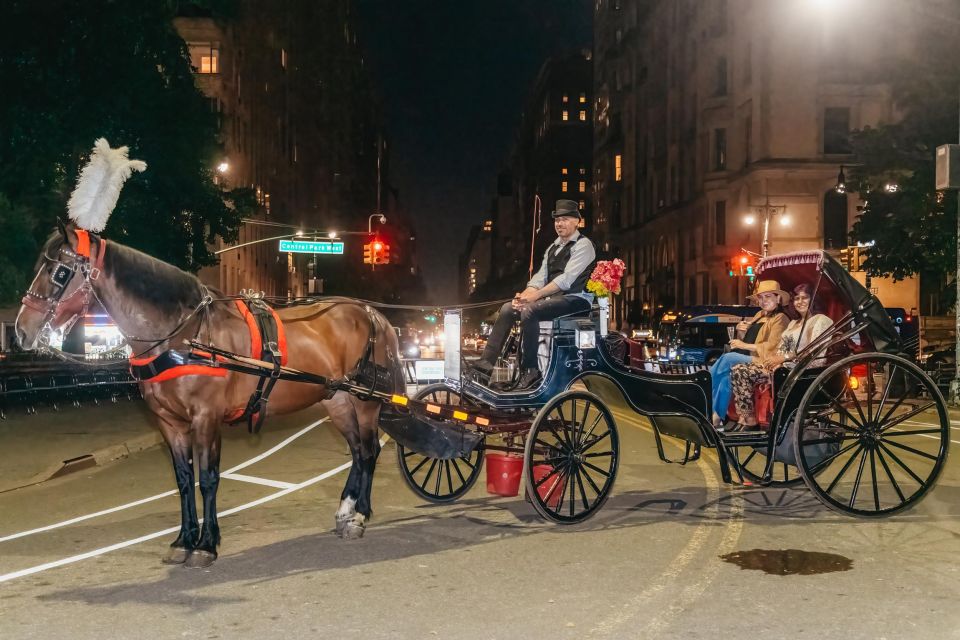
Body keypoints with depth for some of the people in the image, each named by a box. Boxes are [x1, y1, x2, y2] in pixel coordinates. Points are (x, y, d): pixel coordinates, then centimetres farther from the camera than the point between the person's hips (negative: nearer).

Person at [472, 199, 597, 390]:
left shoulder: (583, 245, -6)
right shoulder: (553, 248, 20)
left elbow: (566, 279, -18)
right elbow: (540, 277, 12)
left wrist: (535, 295, -22)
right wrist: (524, 295, -9)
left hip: (575, 299, -8)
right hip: (553, 297, 9)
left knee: (529, 311, -31)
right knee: (508, 308, -6)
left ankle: (530, 371, -27)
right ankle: (487, 361, -10)